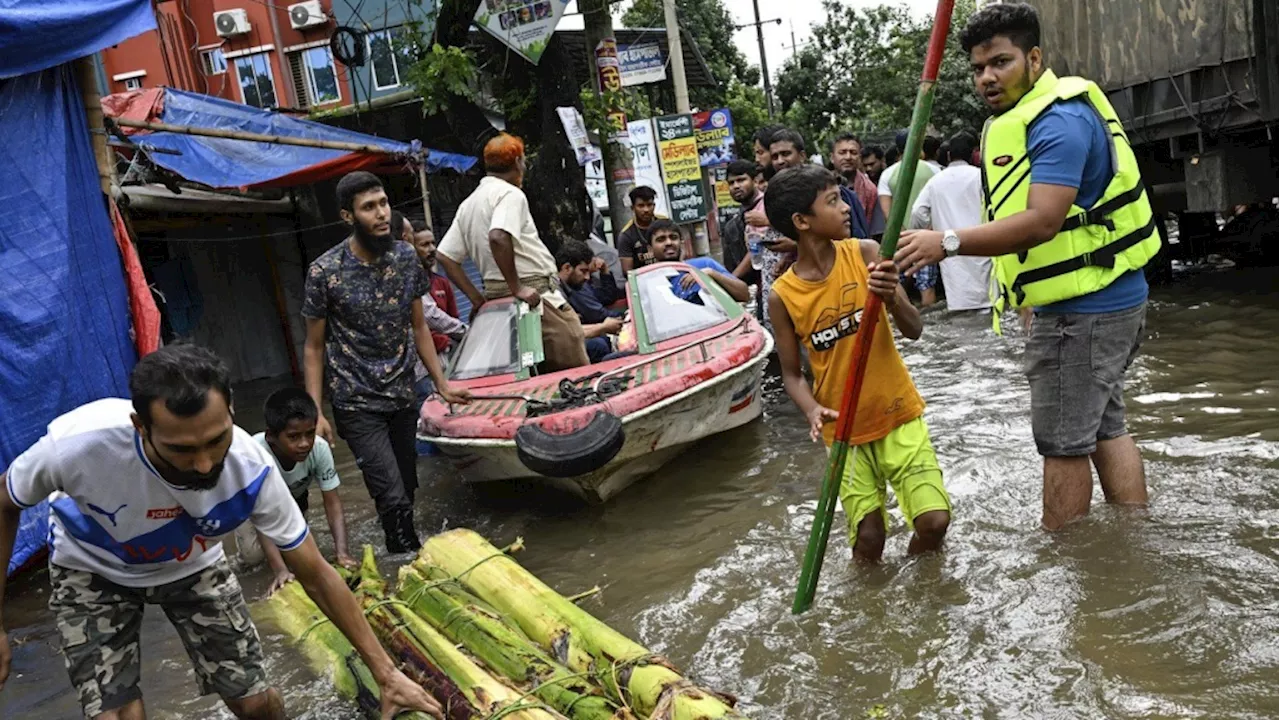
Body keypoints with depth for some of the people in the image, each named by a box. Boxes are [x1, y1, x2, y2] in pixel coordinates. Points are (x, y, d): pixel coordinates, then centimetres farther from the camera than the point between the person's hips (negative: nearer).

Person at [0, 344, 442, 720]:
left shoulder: (252, 470, -34)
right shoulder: (78, 446, -39)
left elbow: (315, 575, -20)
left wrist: (385, 673, -17)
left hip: (192, 565, 1)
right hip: (92, 571, -1)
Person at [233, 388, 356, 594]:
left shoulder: (320, 448, -35)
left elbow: (333, 503, -28)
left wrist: (341, 551, -42)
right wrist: (280, 570, -50)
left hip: (293, 496, 3)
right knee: (253, 555, -13)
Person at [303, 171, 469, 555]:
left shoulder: (407, 256, -1)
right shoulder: (324, 272, -12)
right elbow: (314, 347, -4)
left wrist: (442, 384, 7)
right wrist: (315, 413, -10)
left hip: (404, 397, 4)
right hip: (358, 404, -4)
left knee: (407, 491, 10)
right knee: (393, 498, -11)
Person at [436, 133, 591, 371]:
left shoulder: (468, 204, 16)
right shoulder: (510, 193, -9)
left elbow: (445, 256, 14)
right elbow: (498, 237, -28)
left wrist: (477, 298, 11)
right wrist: (516, 287, -20)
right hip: (535, 293, -9)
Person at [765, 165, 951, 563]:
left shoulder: (865, 254, -9)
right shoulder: (782, 295, -11)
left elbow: (914, 331, -11)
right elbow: (792, 373, -2)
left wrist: (891, 297, -31)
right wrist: (813, 411, -21)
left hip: (898, 414, 1)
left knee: (935, 521, -7)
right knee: (868, 540, 0)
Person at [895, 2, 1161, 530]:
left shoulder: (1059, 121, -18)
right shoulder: (1032, 119, 17)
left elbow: (1042, 222, -29)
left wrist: (949, 243, -33)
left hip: (1083, 310, -11)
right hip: (1108, 299, 11)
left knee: (1063, 441, -1)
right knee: (1103, 428, 17)